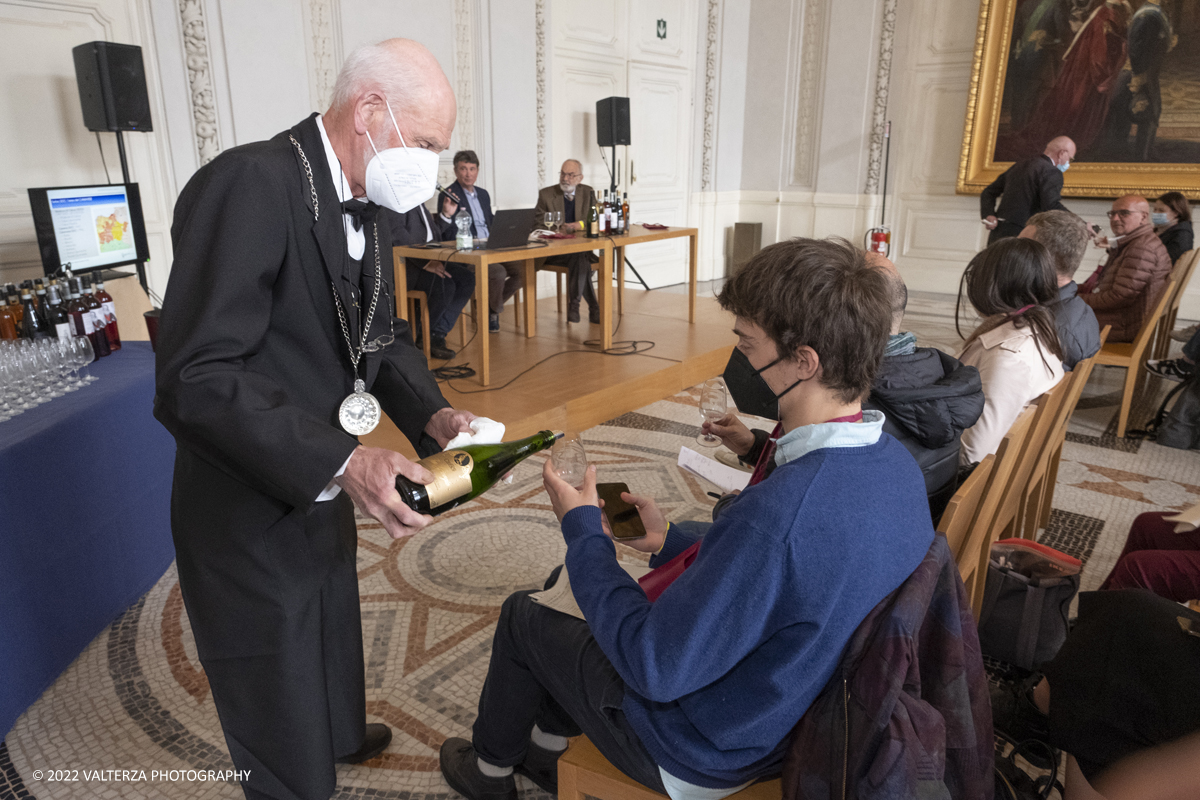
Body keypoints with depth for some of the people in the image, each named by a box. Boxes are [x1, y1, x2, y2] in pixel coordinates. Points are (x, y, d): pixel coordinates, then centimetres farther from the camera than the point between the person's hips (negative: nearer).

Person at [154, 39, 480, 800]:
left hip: (321, 486, 9)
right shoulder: (248, 185, -27)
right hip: (250, 510, -9)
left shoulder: (364, 206, 2)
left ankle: (342, 733, 60)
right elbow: (193, 380, -32)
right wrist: (342, 463, -37)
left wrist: (432, 414, -9)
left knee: (334, 630, 33)